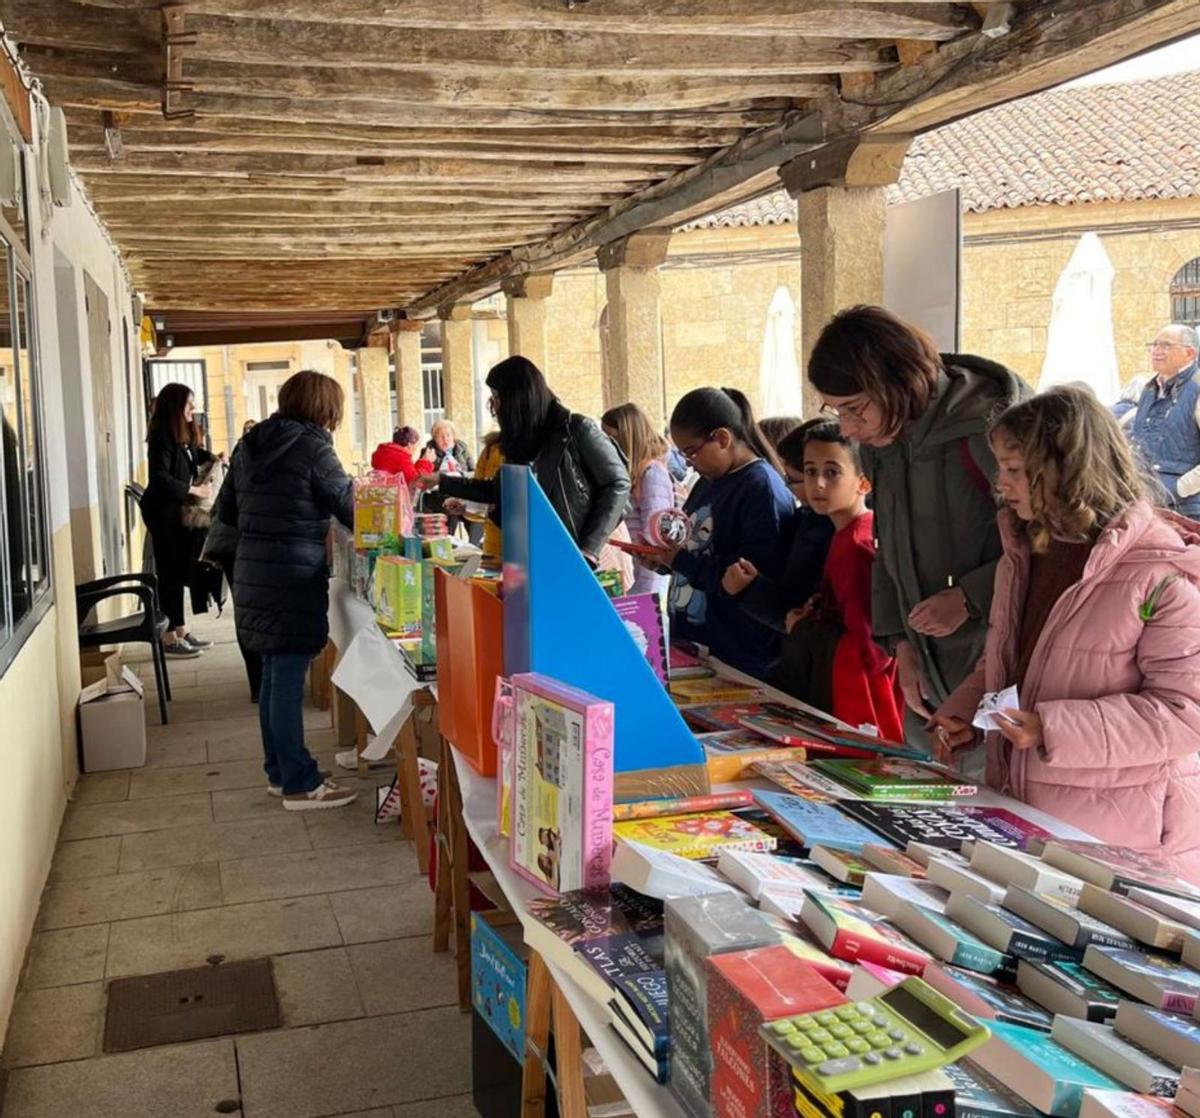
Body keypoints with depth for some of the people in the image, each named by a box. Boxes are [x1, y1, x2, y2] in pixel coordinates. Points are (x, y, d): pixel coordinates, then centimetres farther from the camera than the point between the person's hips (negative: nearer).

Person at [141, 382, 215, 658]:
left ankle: (180, 631, 22)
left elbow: (195, 454, 29)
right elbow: (160, 478, -26)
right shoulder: (162, 438, -17)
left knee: (179, 573, 13)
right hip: (163, 513, -9)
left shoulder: (184, 436, 8)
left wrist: (212, 459, 9)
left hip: (179, 512, 9)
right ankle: (169, 638, 2)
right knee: (168, 573, -4)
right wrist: (194, 490, -23)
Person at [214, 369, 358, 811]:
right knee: (288, 680, -4)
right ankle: (300, 785, 4)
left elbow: (226, 510, 16)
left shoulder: (250, 445, 11)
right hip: (294, 576, -8)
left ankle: (279, 772, 26)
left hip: (252, 573, 8)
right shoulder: (312, 447, -11)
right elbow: (349, 506, -7)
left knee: (273, 676, 16)